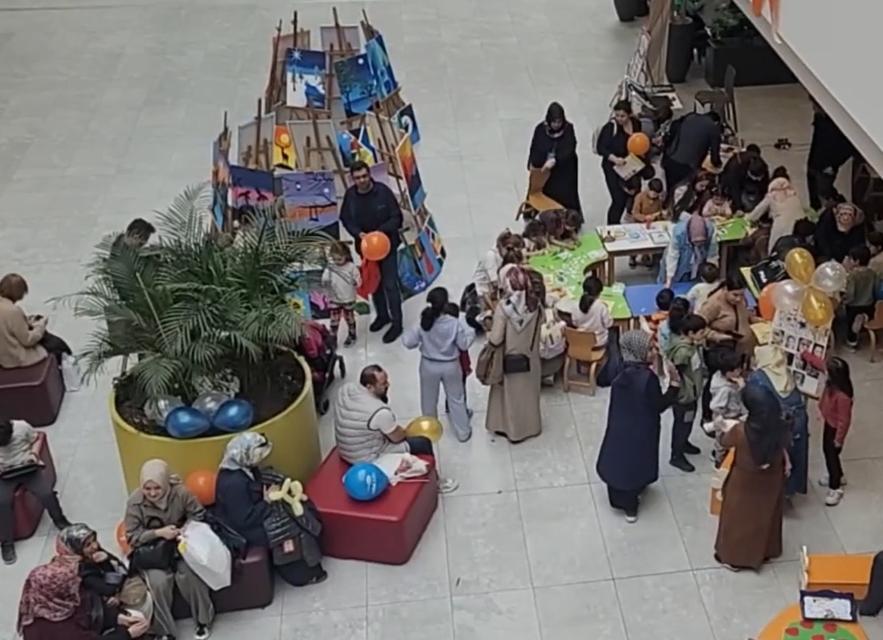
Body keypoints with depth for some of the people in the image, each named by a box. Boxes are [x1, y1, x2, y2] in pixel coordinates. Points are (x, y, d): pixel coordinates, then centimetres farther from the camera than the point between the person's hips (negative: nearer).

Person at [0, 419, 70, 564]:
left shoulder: (22, 426, -15)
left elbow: (36, 440, 5)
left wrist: (34, 454, -13)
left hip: (28, 468, 0)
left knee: (47, 493, -21)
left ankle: (59, 520, 11)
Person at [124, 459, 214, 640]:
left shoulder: (180, 493, -15)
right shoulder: (135, 502, -16)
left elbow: (199, 516, -2)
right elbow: (132, 537, -10)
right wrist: (158, 533, -25)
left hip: (180, 544, 0)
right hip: (151, 549, 0)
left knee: (188, 574, -27)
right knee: (159, 581, -27)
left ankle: (203, 620, -4)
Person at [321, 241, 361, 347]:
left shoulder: (351, 267, -14)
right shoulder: (330, 268, -9)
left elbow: (358, 281, -11)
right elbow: (324, 280, -8)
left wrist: (356, 282, -29)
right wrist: (326, 284, -28)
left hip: (349, 299, -1)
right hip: (334, 300, 1)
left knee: (349, 318, 17)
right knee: (334, 320, 6)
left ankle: (351, 336, 37)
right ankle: (332, 339, 17)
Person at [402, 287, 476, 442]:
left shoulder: (422, 322, -20)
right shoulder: (454, 323, -23)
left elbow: (408, 342, -14)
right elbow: (464, 345, -13)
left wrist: (419, 340, 6)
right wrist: (470, 332, 5)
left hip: (429, 366, 1)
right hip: (450, 366, -1)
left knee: (429, 401, 22)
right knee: (456, 400, 19)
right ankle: (463, 432, 30)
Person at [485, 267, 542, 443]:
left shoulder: (504, 307, -26)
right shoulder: (536, 303, -13)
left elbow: (496, 339, -22)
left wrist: (489, 334, -1)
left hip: (509, 360, -3)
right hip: (531, 358, 4)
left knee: (511, 393, 16)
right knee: (528, 392, 22)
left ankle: (510, 428, 30)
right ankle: (530, 426, 37)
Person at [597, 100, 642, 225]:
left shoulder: (636, 123, -2)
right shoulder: (610, 127, -19)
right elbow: (601, 148, -17)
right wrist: (614, 158, -31)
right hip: (613, 168, -6)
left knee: (631, 196, 15)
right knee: (619, 200, -10)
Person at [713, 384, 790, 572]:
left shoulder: (740, 431, -34)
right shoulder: (781, 427, -25)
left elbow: (725, 441, -10)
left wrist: (722, 428, 9)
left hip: (745, 482, -3)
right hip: (771, 479, 3)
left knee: (738, 517, 21)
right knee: (765, 516, 27)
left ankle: (733, 556, 39)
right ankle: (764, 552, 49)